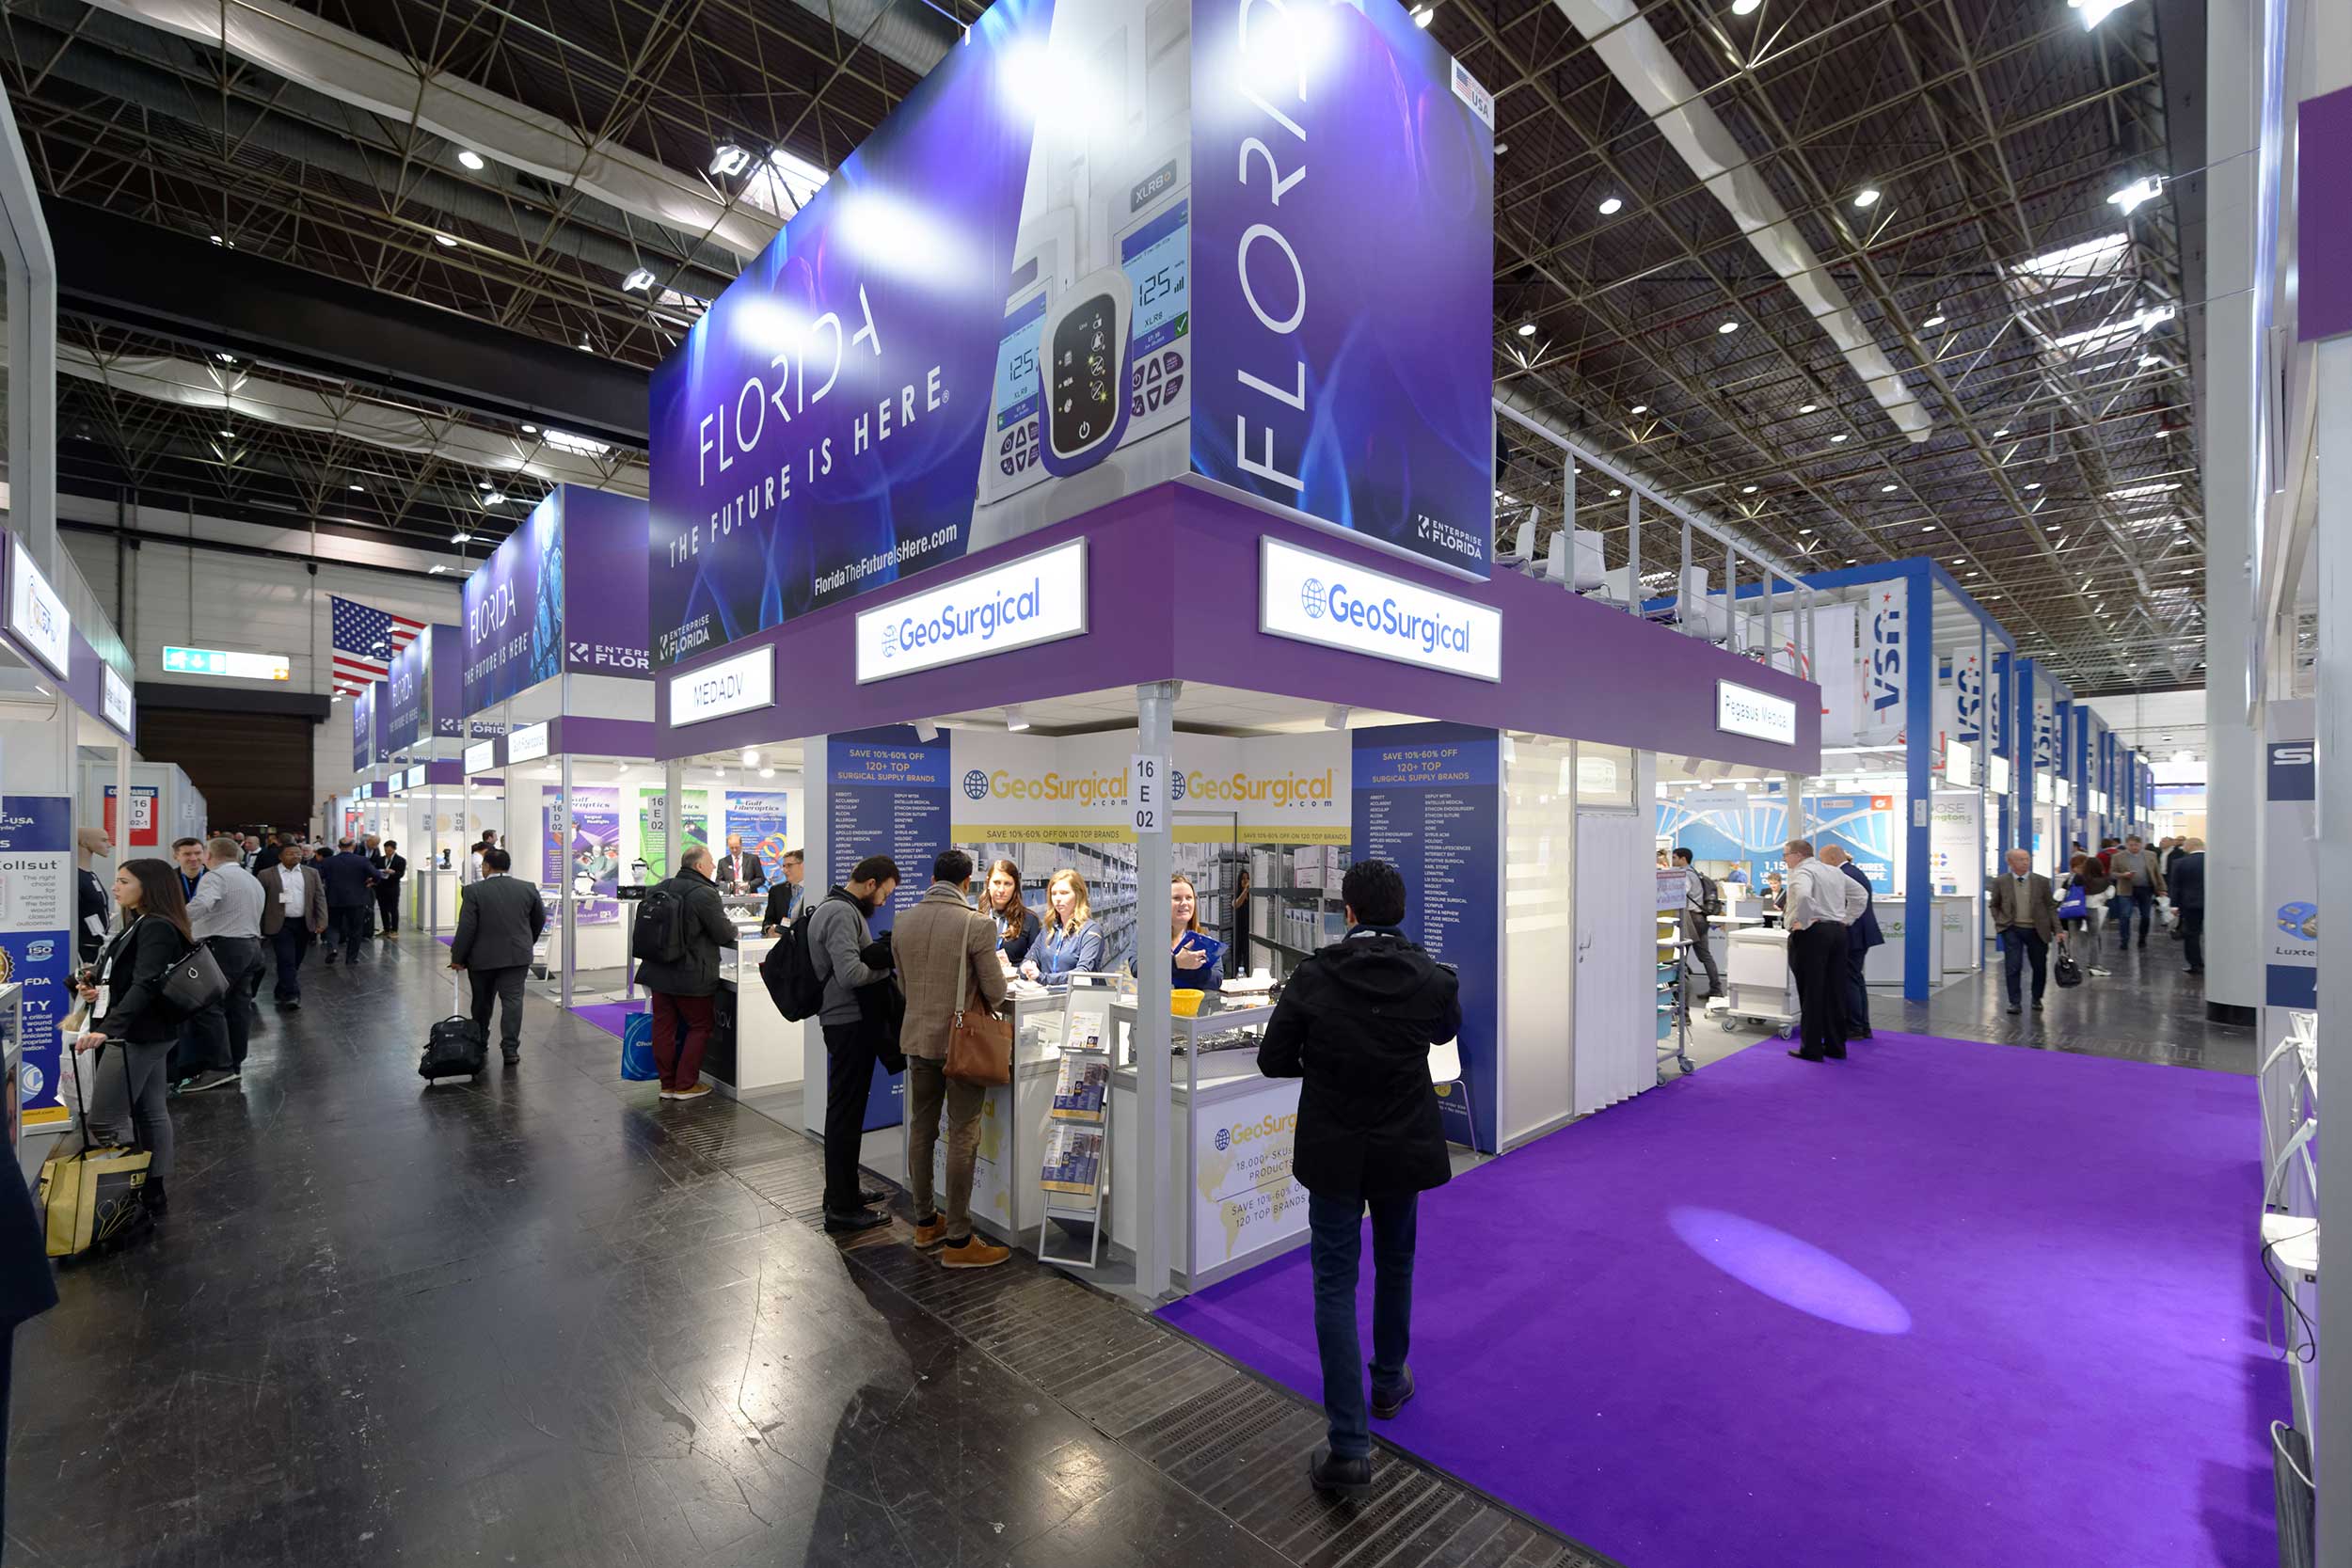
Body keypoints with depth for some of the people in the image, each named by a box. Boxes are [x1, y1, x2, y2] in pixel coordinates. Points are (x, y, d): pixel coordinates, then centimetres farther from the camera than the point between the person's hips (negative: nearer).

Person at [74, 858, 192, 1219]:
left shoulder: (157, 928, -17)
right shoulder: (140, 924, 14)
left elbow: (145, 985, -26)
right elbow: (128, 977, 18)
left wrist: (108, 1028, -34)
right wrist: (98, 986, -1)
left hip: (138, 1034, -10)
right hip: (143, 1032, 10)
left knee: (104, 1122, -6)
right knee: (151, 1113, 14)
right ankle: (154, 1191, 21)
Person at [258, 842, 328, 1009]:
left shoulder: (312, 873, 7)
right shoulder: (267, 875, 0)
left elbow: (320, 898, 5)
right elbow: (259, 901, 2)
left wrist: (322, 921, -5)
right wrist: (258, 927, -1)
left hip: (304, 924, 3)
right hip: (280, 925, -3)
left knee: (296, 962, 11)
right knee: (287, 961, -10)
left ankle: (281, 992, 27)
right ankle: (291, 996, -12)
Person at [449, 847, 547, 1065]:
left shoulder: (475, 891, -10)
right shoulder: (528, 888, 0)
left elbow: (466, 928, -11)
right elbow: (540, 920, 9)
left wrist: (457, 957, -1)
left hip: (483, 956, -1)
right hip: (517, 955, 1)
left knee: (482, 1001, 15)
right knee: (512, 1000, 0)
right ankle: (510, 1048, -6)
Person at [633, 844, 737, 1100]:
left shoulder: (659, 888, 6)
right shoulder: (705, 894, -17)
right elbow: (724, 934, -14)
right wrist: (733, 928, 8)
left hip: (657, 972, 7)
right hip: (691, 976, -7)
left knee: (664, 1027, 11)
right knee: (699, 1027, 8)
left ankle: (667, 1084, 20)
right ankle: (686, 1085, 10)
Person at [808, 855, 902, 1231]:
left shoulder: (843, 908, 15)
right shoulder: (841, 913, -19)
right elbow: (850, 973, -27)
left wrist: (879, 951, 0)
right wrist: (886, 969, -12)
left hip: (847, 1020, 11)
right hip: (849, 1021, -11)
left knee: (845, 1110, 19)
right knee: (846, 1112, -3)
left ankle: (842, 1190, 32)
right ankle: (841, 1208, 5)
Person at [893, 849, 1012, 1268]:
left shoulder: (903, 923, 1)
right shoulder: (977, 924, -17)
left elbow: (904, 983, 11)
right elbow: (996, 991, -12)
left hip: (917, 1038, 6)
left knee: (921, 1130, 16)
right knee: (963, 1138, 2)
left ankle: (925, 1222, 30)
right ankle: (958, 1240, 10)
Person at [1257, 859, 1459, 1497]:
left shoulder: (1312, 977, -16)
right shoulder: (1433, 978, -12)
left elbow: (1273, 1059, -9)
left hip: (1333, 1154, -2)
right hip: (1403, 1151, 2)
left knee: (1335, 1285, 7)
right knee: (1395, 1264, 25)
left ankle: (1349, 1447, 7)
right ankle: (1388, 1383, 45)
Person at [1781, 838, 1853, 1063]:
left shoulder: (1801, 871, -10)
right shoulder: (1833, 872, 17)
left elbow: (1803, 896, -30)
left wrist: (1802, 922, -18)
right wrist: (1846, 918, 20)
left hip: (1812, 933, -8)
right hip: (1838, 931, 8)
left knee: (1811, 993, -2)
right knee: (1835, 991, 12)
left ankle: (1812, 1049, 2)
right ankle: (1836, 1047, 18)